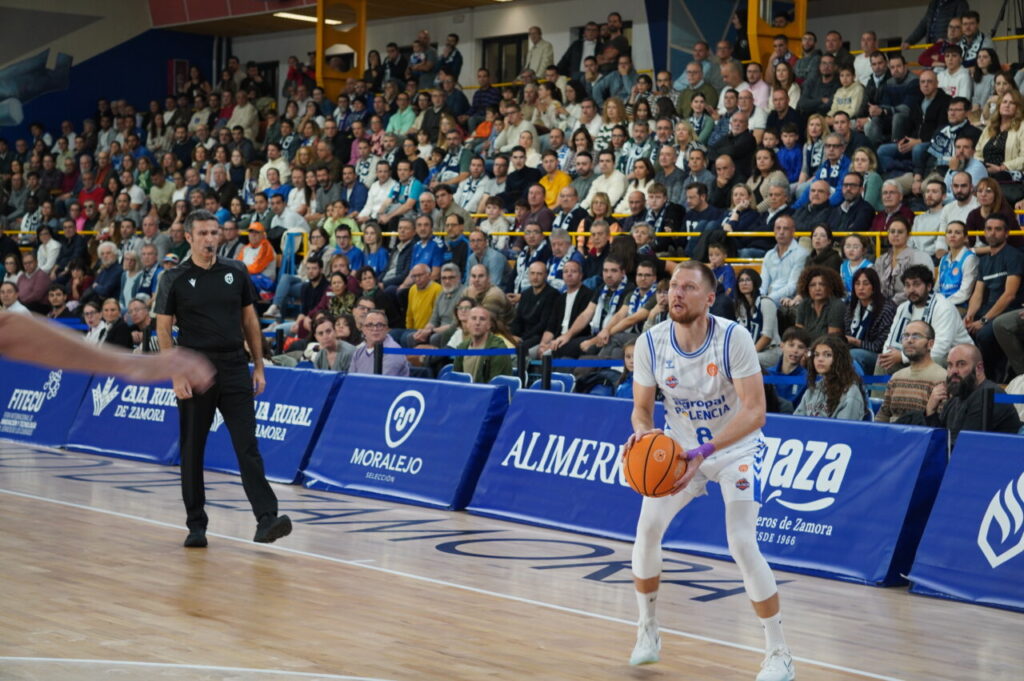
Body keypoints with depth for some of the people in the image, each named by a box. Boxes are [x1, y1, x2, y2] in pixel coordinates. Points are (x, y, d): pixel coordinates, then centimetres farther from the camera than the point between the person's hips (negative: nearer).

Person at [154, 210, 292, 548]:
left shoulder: (236, 272, 8)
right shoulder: (175, 279, 0)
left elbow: (250, 320, 13)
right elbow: (163, 330, 0)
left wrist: (259, 366, 7)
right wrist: (177, 376, -9)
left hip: (234, 369, 1)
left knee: (248, 446, -7)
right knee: (192, 451, 5)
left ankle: (266, 519, -15)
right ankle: (196, 526, 15)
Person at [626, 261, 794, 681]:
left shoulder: (733, 338, -26)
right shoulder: (651, 343, -14)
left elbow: (754, 411, -29)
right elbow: (642, 409, -4)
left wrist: (705, 452, -39)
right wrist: (642, 434, -29)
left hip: (737, 448, -4)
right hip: (679, 447, 4)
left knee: (742, 544, -17)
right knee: (647, 529, -5)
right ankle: (647, 632, 18)